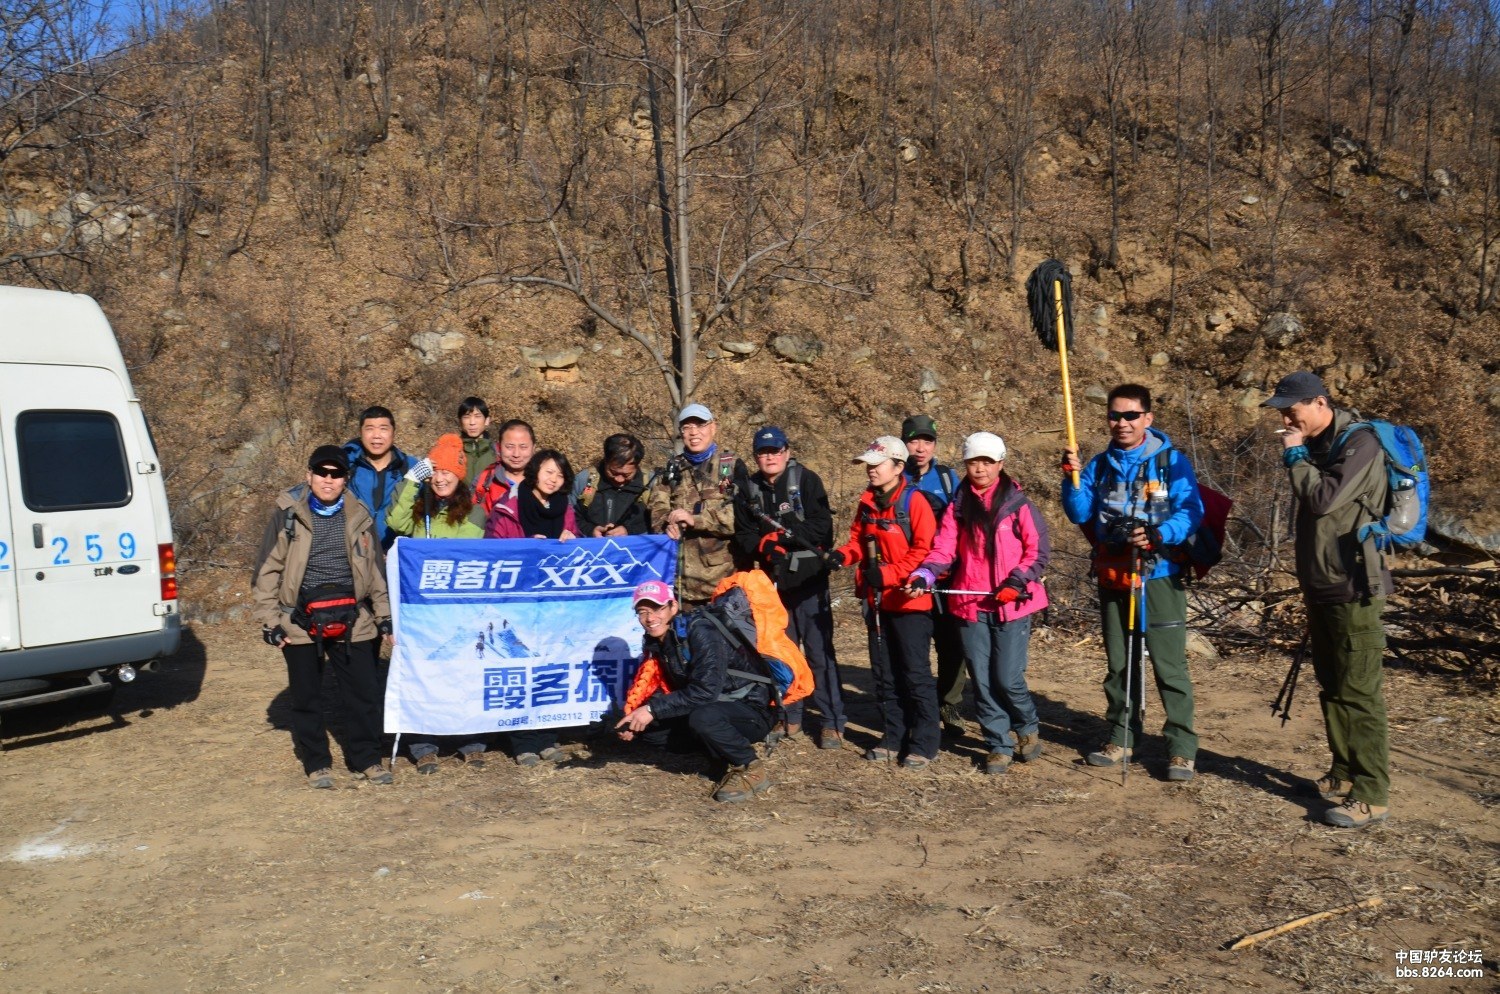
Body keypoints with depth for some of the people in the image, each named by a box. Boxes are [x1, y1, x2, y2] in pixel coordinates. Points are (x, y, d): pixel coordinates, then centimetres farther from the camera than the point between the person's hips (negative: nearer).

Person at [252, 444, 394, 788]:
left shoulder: (359, 516, 7)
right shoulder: (287, 514, -1)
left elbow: (376, 570, 13)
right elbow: (267, 570, 1)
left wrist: (385, 616, 8)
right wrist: (271, 621, -4)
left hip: (351, 621, 2)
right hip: (301, 623, -1)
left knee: (363, 692, 3)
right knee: (306, 696, 8)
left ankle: (367, 759, 19)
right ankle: (316, 763, 23)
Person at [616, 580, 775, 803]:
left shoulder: (700, 632, -23)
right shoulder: (655, 641, 2)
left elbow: (706, 690, -32)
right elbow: (665, 689, 3)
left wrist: (653, 709, -30)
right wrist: (634, 717, -15)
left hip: (752, 710, -8)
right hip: (716, 705, 8)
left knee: (702, 717, -37)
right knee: (649, 730, -4)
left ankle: (752, 768, -12)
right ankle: (722, 750, 11)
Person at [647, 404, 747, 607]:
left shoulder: (732, 465, 3)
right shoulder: (673, 468, 18)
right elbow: (656, 507, 8)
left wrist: (695, 519, -16)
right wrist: (668, 524, -15)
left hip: (721, 570, -4)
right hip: (682, 570, 4)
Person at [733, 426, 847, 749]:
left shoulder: (806, 480, -4)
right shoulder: (751, 488, 9)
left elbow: (821, 528, -12)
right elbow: (742, 535, 6)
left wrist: (781, 537, -15)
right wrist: (764, 546, -14)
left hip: (808, 580, -5)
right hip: (771, 581, 5)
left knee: (819, 652, -4)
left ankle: (833, 723, 3)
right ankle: (789, 716, 24)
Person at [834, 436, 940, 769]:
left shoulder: (914, 502, -13)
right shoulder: (868, 501, 9)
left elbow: (924, 550, -17)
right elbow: (859, 538, 16)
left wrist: (887, 573, -21)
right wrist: (843, 554, -5)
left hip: (910, 601, -8)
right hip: (877, 601, 8)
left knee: (915, 673, -2)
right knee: (884, 673, 14)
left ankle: (924, 744, 8)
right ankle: (895, 738, 25)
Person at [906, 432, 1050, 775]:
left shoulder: (1017, 503, -1)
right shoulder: (958, 505, 9)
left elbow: (1039, 550, -1)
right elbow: (944, 550, 2)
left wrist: (1018, 581, -14)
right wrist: (924, 576, -16)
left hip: (1011, 604, -3)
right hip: (970, 604, 4)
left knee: (1007, 678, -5)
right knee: (982, 679, 6)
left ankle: (1028, 728, 24)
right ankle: (999, 746, 20)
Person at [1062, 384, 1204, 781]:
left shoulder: (1172, 462, -4)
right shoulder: (1100, 465, 9)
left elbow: (1190, 512, -12)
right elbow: (1080, 514, 5)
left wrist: (1159, 535, -29)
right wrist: (1071, 478, -11)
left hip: (1159, 576, -5)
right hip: (1112, 577, 5)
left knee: (1170, 665, -5)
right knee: (1118, 663, 14)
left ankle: (1182, 748, 4)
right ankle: (1120, 739, 25)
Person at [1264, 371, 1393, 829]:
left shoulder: (1359, 443, -13)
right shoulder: (1318, 446, 14)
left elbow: (1324, 498, -25)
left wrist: (1295, 457, -12)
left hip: (1353, 590, -9)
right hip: (1322, 589, 9)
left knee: (1357, 692, -7)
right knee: (1331, 687, 15)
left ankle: (1372, 795, -2)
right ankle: (1344, 775, 26)